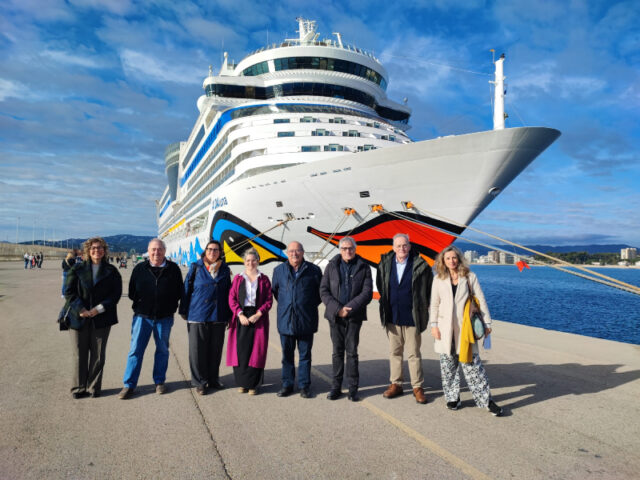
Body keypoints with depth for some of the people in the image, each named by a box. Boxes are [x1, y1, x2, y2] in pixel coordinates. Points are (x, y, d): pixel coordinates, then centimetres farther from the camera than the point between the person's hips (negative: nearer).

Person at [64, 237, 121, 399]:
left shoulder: (111, 271, 4)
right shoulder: (77, 269, 4)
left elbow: (116, 293, -2)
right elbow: (69, 291, -1)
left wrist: (99, 309, -12)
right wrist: (81, 309, -13)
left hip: (101, 318, 0)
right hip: (79, 318, 0)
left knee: (98, 355, 6)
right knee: (80, 355, 6)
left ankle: (94, 387, 18)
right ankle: (79, 388, 20)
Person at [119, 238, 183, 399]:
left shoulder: (173, 269, 2)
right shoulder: (140, 269, 3)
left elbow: (179, 292, 6)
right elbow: (132, 292, 9)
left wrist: (170, 307, 0)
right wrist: (140, 304, 3)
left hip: (164, 317, 0)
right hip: (142, 316, 0)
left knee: (162, 350, 10)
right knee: (135, 349, -1)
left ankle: (159, 381, 24)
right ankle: (129, 385, 8)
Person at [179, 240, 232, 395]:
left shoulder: (225, 270, 8)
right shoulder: (195, 268, 2)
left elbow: (228, 293, 12)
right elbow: (187, 289, 3)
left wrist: (228, 315, 10)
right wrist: (184, 311, 0)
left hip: (218, 317, 2)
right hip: (198, 316, -2)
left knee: (215, 350, 10)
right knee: (198, 350, 3)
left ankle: (213, 379, 25)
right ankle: (199, 382, 16)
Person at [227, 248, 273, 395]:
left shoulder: (264, 279, 7)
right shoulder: (238, 279, 10)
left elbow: (269, 300, 2)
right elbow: (232, 299, 3)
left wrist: (258, 314, -11)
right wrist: (240, 314, -11)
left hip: (258, 318, -1)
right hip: (241, 318, 1)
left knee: (255, 350, -1)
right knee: (240, 349, -1)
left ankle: (253, 384, 9)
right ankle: (242, 383, 12)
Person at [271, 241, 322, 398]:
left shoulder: (313, 270, 0)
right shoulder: (279, 270, 6)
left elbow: (320, 291, 9)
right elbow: (274, 290, 19)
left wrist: (311, 305, 5)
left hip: (306, 320, -2)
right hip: (285, 320, 2)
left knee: (305, 354, 7)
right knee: (287, 354, 10)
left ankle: (304, 385, 18)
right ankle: (287, 385, 22)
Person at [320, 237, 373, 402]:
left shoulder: (364, 268, 3)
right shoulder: (332, 266, 6)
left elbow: (367, 292, -5)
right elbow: (324, 291, 1)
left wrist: (349, 309, -14)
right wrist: (337, 309, -12)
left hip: (354, 316, -1)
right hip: (335, 316, 1)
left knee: (352, 352, 3)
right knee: (337, 351, 9)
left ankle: (353, 388, 13)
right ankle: (336, 387, 18)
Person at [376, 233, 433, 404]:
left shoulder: (420, 265, -8)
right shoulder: (385, 264, 1)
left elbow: (430, 288, 2)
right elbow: (380, 286, 16)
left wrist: (422, 307, 3)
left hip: (412, 317, -3)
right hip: (392, 317, 3)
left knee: (414, 354, 4)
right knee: (394, 352, 12)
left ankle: (417, 387, 16)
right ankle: (396, 384, 24)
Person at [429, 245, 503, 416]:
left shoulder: (470, 277, 2)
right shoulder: (439, 279, 5)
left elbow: (480, 300, 3)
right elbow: (434, 304, 8)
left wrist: (486, 322, 0)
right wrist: (434, 325, 2)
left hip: (465, 327, -2)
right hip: (445, 329, 2)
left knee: (472, 364, -4)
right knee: (448, 365, 7)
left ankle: (486, 400, 5)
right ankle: (452, 398, 20)